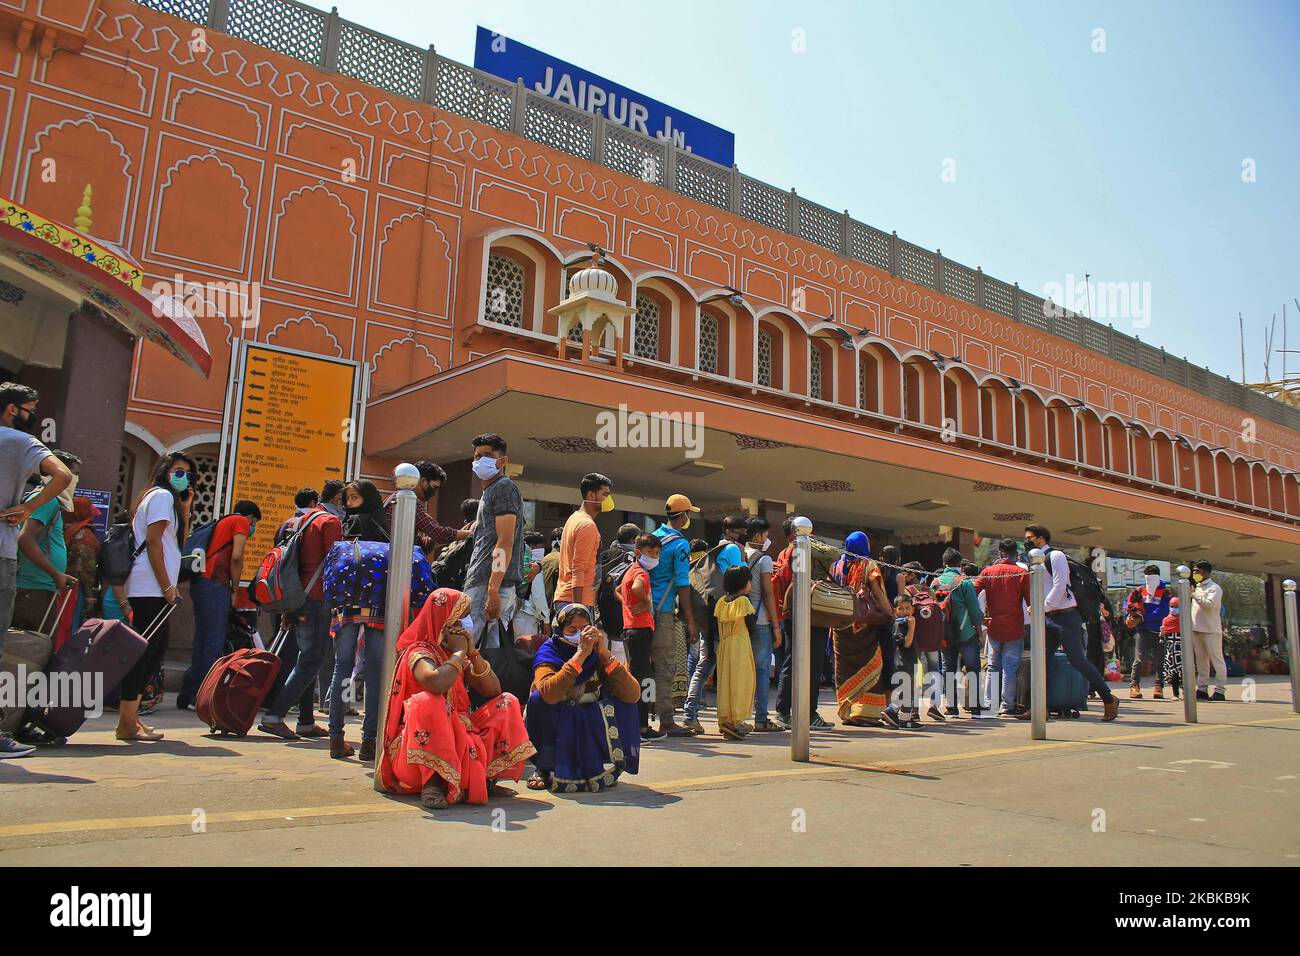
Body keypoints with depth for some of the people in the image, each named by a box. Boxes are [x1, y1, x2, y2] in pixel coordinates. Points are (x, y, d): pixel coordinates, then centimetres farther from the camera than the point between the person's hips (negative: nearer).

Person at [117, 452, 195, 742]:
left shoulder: (169, 498, 23)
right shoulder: (162, 495, -6)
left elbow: (179, 541, 20)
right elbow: (153, 542, -15)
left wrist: (185, 507, 12)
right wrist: (167, 587, -16)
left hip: (150, 588, 10)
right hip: (151, 586, -10)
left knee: (159, 643, 13)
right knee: (144, 649, -9)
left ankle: (131, 712, 17)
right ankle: (127, 723, -6)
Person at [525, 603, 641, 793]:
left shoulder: (597, 656, -7)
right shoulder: (548, 654, -14)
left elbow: (633, 695, -21)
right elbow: (548, 693, -37)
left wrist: (605, 654, -26)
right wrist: (580, 655, -36)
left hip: (592, 731, 2)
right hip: (554, 731, -2)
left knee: (617, 702, -20)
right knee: (538, 698, -27)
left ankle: (603, 767, -7)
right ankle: (547, 769, -10)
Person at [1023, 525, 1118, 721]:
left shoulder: (1055, 556, -8)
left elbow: (1059, 586, -17)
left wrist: (1042, 609, -16)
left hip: (1065, 616, -8)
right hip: (1048, 619, 8)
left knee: (1077, 660, -7)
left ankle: (1109, 699, 8)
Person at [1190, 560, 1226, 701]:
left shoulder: (1214, 588, -6)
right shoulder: (1197, 587, 19)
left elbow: (1211, 604, -22)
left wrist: (1194, 595, -17)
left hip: (1211, 630, -8)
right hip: (1196, 629, 8)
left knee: (1216, 660, -4)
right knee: (1201, 660, 9)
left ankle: (1220, 690, -2)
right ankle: (1202, 689, 12)